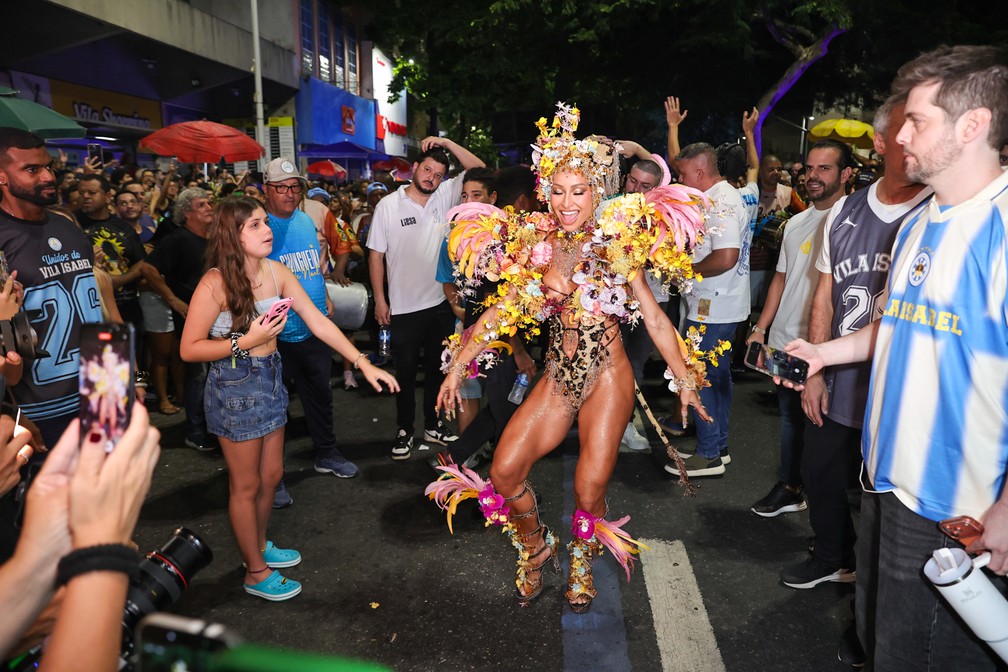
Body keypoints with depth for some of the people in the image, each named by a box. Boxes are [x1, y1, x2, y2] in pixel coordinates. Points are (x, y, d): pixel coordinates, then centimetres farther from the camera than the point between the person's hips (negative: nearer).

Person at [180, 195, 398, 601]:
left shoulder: (276, 272, -4)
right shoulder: (215, 284, -19)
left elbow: (319, 323, -3)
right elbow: (189, 349, -14)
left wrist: (363, 363, -7)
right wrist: (246, 341, -23)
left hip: (270, 378, 6)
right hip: (233, 385, -6)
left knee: (271, 475, 19)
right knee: (247, 485, 9)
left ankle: (259, 546, 44)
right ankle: (256, 573, 28)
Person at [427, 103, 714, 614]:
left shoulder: (618, 244, -6)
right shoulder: (534, 246, 0)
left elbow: (654, 318, -4)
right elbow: (501, 311, 2)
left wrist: (685, 379, -6)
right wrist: (459, 366, -1)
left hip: (607, 380, -3)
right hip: (557, 379, 3)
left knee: (590, 489, -1)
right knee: (505, 472, -3)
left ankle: (581, 564, 34)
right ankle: (536, 548, 28)